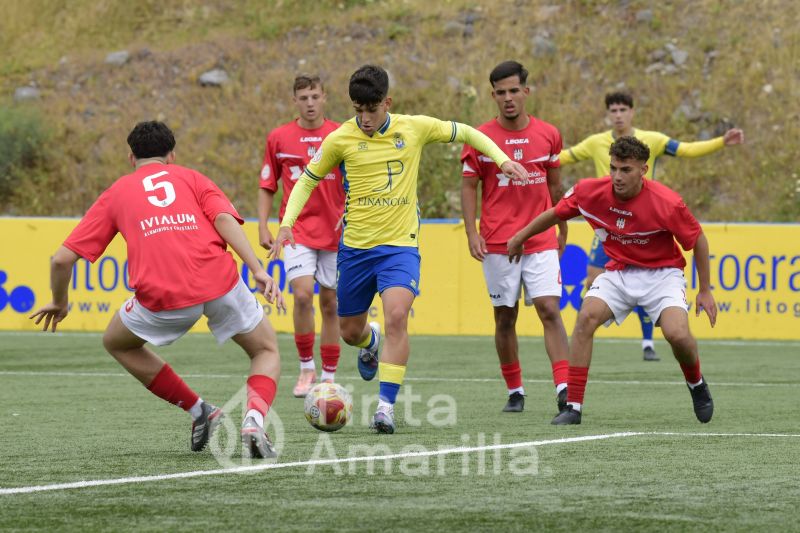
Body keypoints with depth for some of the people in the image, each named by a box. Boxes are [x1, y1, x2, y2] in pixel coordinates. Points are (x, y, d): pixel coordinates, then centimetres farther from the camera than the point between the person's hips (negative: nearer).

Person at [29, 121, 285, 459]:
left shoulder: (116, 193, 23)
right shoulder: (191, 178, 22)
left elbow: (62, 259, 18)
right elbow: (224, 219, 1)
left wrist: (59, 302, 35)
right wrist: (258, 270, -7)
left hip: (162, 297, 0)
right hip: (219, 282, 0)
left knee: (117, 343, 30)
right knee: (267, 351, 24)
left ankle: (197, 410, 21)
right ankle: (255, 419, -8)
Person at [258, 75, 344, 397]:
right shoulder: (279, 138, 3)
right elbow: (266, 186, 9)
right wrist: (262, 226, 1)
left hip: (335, 232, 1)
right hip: (297, 229, -1)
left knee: (330, 304, 5)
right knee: (303, 293, -18)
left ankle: (329, 375, 15)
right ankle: (306, 368, -3)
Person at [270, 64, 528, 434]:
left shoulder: (415, 128, -2)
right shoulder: (340, 139, -4)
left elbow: (464, 133, 13)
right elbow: (307, 180, 8)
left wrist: (501, 159, 2)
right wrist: (286, 224, -5)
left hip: (400, 244, -1)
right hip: (355, 247, 1)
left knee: (396, 316, -23)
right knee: (350, 331, 10)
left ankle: (386, 405, -20)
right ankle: (370, 342, 49)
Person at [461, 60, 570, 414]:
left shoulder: (548, 135, 4)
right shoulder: (480, 138, -1)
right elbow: (468, 187, 2)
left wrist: (562, 230, 21)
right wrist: (472, 233, -9)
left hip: (541, 242, 0)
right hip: (497, 244, 0)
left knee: (550, 310, -12)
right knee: (505, 318, 5)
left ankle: (564, 388, -17)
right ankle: (514, 391, 17)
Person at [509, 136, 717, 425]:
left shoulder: (667, 202, -24)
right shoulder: (591, 191, -15)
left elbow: (698, 240, -8)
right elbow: (555, 214, 5)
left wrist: (705, 290, -4)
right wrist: (520, 237, 17)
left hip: (662, 273, -3)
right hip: (619, 271, 3)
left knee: (677, 333, -25)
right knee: (587, 316, -23)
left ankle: (697, 384, 11)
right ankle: (573, 406, -17)